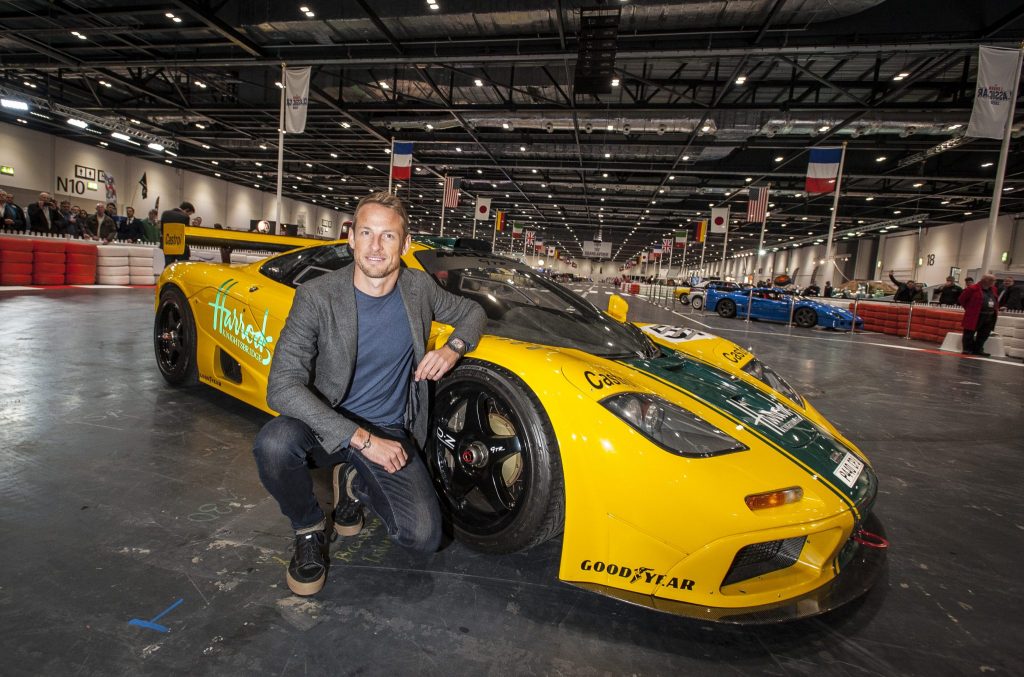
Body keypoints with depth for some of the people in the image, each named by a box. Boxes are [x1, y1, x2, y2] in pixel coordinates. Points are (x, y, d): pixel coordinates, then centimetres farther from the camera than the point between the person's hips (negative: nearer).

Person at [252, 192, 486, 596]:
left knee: (423, 537, -16)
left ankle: (356, 482, 16)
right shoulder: (317, 297, -16)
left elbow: (473, 312, 14)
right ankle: (308, 530, -2)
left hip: (391, 433, 2)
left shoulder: (419, 288, -4)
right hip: (327, 427, -2)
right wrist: (361, 439, -31)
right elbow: (282, 386, -24)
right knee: (273, 444, -36)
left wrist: (453, 348, -10)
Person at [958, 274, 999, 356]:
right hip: (975, 315, -7)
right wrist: (969, 308, 1)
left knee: (984, 334, 10)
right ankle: (967, 349, 6)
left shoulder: (993, 289, 12)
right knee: (969, 333, -2)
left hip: (990, 316, 7)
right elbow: (962, 299, -4)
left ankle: (978, 350, 18)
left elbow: (995, 301, 25)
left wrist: (996, 310, 14)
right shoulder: (973, 289, -11)